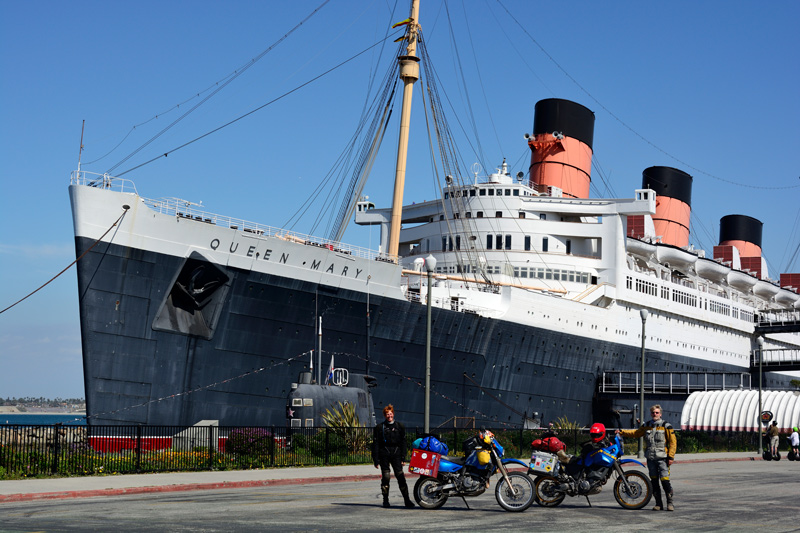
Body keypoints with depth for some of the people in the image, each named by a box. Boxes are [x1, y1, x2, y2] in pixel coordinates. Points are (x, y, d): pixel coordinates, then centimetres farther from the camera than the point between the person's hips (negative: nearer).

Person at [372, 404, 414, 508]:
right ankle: (385, 500, 12)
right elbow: (375, 444, 5)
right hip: (384, 454, 0)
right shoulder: (379, 427, 5)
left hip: (396, 453, 1)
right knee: (385, 477, 1)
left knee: (400, 476, -7)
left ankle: (407, 500, -6)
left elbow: (403, 443, 12)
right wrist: (376, 460, -1)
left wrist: (403, 458, 5)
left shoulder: (399, 427, 10)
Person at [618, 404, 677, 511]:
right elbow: (636, 433, 26)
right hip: (650, 458, 5)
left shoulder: (666, 426, -1)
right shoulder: (647, 425, 13)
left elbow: (673, 442, -2)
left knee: (665, 480, -12)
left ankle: (670, 502, -2)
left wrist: (671, 457, -9)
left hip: (662, 458, -5)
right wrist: (622, 432, 19)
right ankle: (658, 503, 14)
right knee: (654, 480, 6)